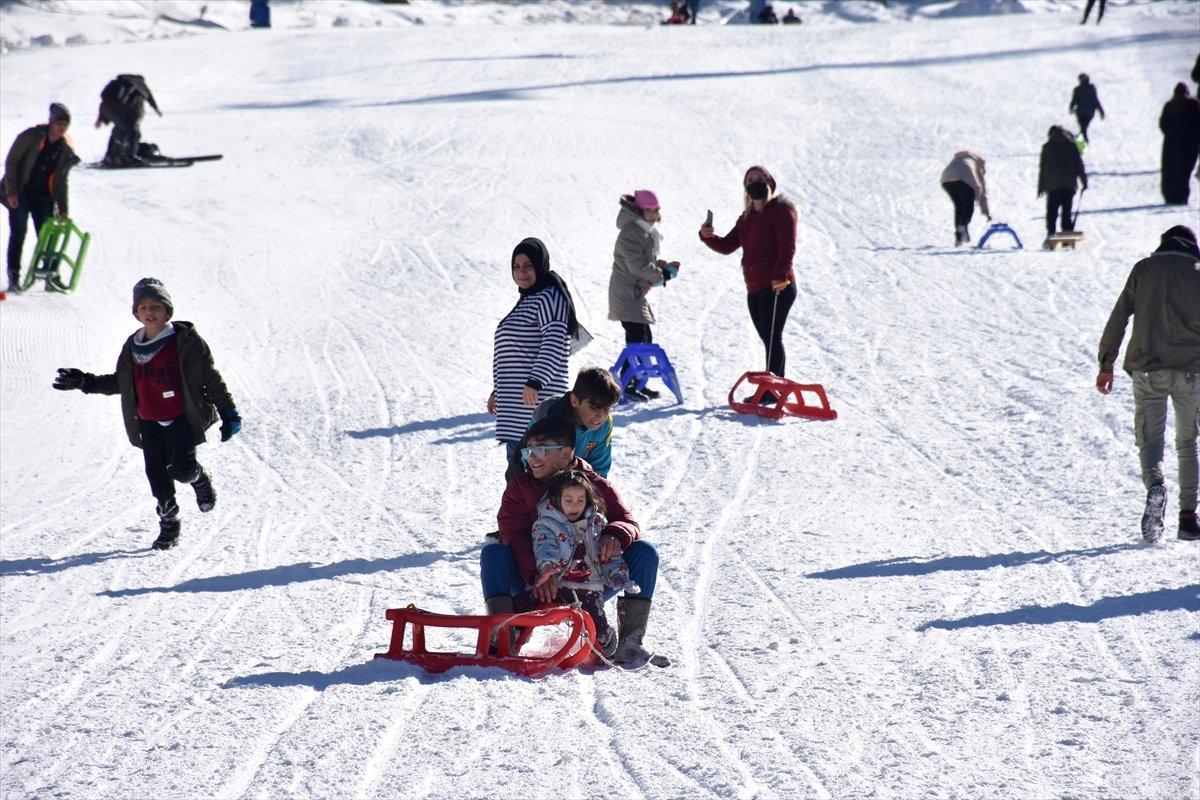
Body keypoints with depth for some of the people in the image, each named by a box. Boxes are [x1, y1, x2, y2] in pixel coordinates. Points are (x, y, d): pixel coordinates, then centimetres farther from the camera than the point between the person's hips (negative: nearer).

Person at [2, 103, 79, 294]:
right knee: (18, 233, -9)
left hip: (44, 196, 4)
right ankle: (13, 276, -5)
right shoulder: (30, 137, -10)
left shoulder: (65, 149, 4)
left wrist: (63, 210, 8)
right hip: (21, 193, -4)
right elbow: (11, 162, -8)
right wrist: (11, 191, -14)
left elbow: (61, 181, 12)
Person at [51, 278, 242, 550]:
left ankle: (199, 480, 20)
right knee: (157, 474, 2)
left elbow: (211, 379, -2)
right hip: (150, 423, 4)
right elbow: (120, 383, 20)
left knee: (181, 467, -17)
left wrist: (228, 413, -2)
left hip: (183, 418, -4)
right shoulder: (133, 347, 7)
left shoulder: (186, 342, -6)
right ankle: (168, 525, 20)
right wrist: (85, 382, 11)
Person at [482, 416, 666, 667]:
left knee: (645, 552, -17)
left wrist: (615, 535, -32)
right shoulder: (520, 485, -1)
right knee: (493, 552, -25)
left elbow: (628, 523, -4)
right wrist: (536, 572, -33)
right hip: (538, 587, 0)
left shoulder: (596, 485, 1)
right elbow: (513, 534, -14)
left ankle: (629, 643, -20)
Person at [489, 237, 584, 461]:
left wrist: (535, 383, -31)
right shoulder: (527, 300, 23)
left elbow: (554, 343, -21)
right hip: (515, 403, 11)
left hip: (535, 402, -11)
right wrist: (498, 391, 30)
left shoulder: (549, 298, -9)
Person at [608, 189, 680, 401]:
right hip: (627, 293, -10)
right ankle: (626, 385, -14)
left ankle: (635, 383, 21)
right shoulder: (631, 231, -16)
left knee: (645, 338, 13)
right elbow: (637, 265, -23)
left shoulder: (648, 231, 16)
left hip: (637, 292, 10)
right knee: (636, 338, -14)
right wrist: (662, 275, -15)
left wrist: (664, 267, 0)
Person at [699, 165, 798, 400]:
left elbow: (787, 247, -16)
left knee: (772, 338, -10)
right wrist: (708, 237, 0)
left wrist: (781, 275, -28)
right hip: (754, 290, 8)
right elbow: (728, 246, 20)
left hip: (777, 287, -8)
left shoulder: (781, 210, -6)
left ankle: (773, 390, -9)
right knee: (769, 340, 13)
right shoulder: (747, 217, 20)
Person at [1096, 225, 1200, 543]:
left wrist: (1106, 364, 8)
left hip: (1148, 370, 0)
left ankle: (1154, 485, -30)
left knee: (1149, 439, 2)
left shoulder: (1144, 268, 10)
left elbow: (1118, 317, 6)